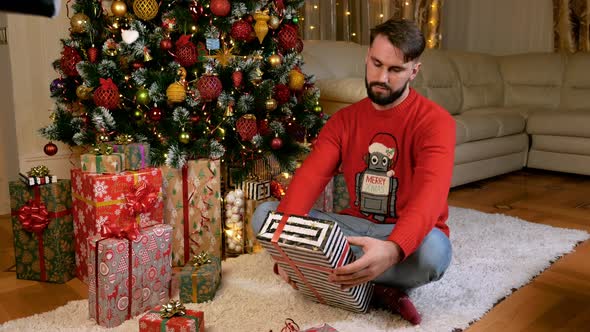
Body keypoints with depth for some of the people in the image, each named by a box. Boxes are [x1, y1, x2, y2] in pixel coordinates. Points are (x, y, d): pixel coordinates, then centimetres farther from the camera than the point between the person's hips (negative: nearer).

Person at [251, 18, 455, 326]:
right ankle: (377, 289, -20)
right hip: (355, 226, 5)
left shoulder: (435, 121, -13)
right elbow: (310, 176, -11)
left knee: (432, 251, -41)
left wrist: (393, 249, -51)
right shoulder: (344, 119, 3)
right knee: (265, 213, -13)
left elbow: (430, 196, -30)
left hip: (407, 236, -4)